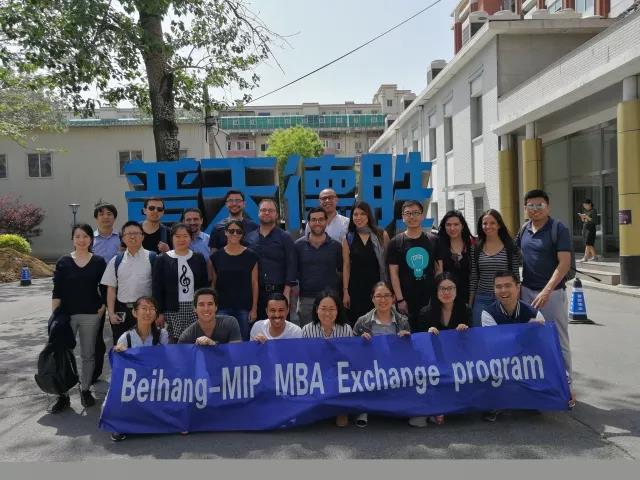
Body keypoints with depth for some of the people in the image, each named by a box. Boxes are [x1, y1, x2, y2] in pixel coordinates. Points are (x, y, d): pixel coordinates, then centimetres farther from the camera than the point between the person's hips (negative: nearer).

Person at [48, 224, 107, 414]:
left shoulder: (99, 262, 1)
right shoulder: (63, 261, 0)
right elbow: (57, 291, -1)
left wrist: (102, 308, -4)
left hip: (91, 314, 0)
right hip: (66, 314, 0)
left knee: (88, 354, 9)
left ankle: (85, 390, 23)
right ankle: (63, 396, 10)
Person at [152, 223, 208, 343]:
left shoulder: (198, 258, 10)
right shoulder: (162, 260, 4)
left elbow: (205, 285, 12)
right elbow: (157, 288, 2)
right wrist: (159, 313, -2)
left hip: (195, 308, 2)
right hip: (172, 310, -1)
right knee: (174, 342, -5)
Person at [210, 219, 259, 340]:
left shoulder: (251, 255, 1)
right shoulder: (217, 256, 4)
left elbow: (254, 284, 2)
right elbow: (213, 283, 8)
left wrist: (254, 308, -2)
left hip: (244, 308, 0)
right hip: (223, 307, 1)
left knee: (244, 341, 2)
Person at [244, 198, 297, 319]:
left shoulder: (284, 238, 4)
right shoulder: (248, 238, 11)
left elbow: (291, 266, -1)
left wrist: (286, 293, -9)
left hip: (278, 292, -2)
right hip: (254, 292, 2)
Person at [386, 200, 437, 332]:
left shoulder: (432, 241, 6)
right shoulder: (395, 242, 0)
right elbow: (393, 273, -3)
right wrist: (400, 299, -9)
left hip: (429, 300, 2)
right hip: (406, 301, -2)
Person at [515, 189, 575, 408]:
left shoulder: (559, 229, -9)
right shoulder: (524, 230, 6)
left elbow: (564, 263, -16)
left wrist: (546, 291, -24)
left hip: (552, 292, -5)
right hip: (526, 290, 5)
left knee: (559, 341, 4)